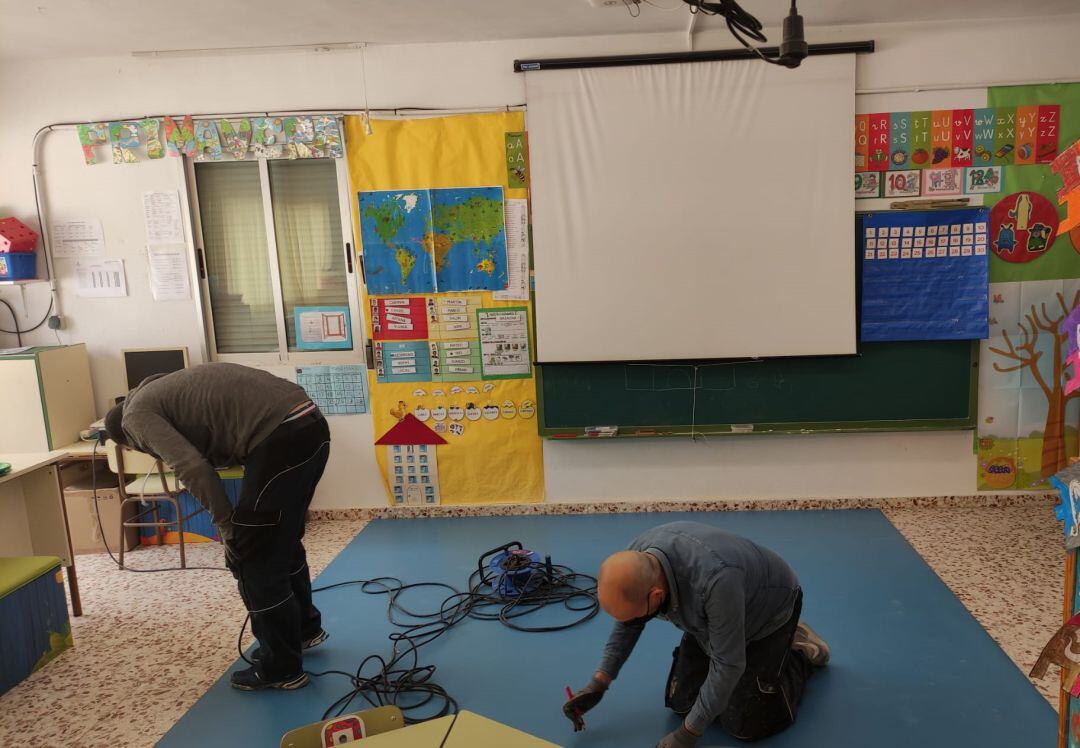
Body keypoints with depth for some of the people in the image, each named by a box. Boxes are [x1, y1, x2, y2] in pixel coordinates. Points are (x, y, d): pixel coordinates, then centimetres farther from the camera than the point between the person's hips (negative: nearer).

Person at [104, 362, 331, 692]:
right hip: (311, 423, 9)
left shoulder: (137, 413, 8)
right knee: (282, 540, 27)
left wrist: (227, 527, 1)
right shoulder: (167, 390, 34)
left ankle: (281, 668, 21)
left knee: (252, 558, 7)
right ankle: (304, 627, 45)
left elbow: (194, 469, -9)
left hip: (282, 436, -9)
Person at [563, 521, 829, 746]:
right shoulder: (635, 562, -24)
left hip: (768, 610, -5)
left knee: (744, 724, -8)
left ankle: (801, 651, 14)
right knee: (681, 702, 1)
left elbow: (728, 664, -33)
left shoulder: (714, 579, -45)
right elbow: (629, 624, -4)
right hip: (712, 614, 6)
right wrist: (598, 684, -8)